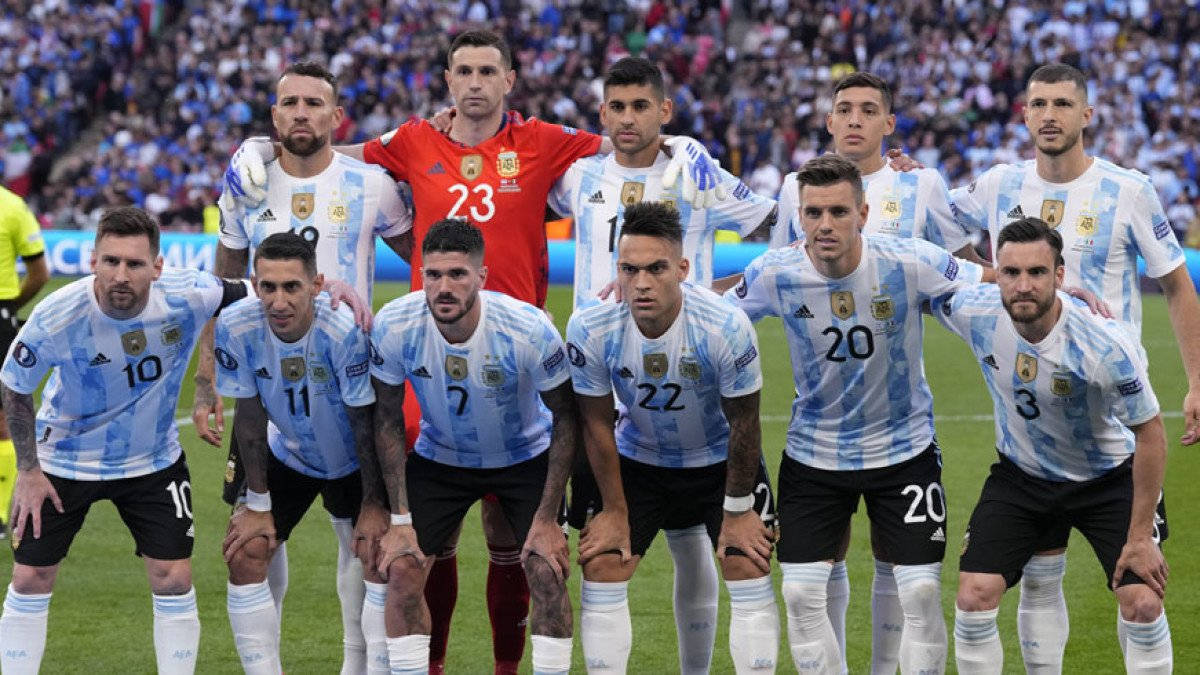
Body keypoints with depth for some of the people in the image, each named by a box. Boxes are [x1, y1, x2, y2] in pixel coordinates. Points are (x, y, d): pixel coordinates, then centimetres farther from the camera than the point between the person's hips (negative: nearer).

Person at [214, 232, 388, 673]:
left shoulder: (344, 332, -34)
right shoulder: (236, 328, -25)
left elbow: (365, 422, -22)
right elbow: (249, 416, -12)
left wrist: (374, 504, -15)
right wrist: (257, 503, -8)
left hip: (354, 462, -3)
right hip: (288, 455, 3)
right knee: (244, 555, -6)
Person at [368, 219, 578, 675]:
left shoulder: (530, 330, -30)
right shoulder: (394, 327, -25)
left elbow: (565, 417, -15)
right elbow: (388, 420, -9)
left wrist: (547, 518, -16)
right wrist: (400, 518, -12)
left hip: (525, 458, -1)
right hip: (439, 458, 1)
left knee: (548, 573, -15)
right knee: (401, 570, -12)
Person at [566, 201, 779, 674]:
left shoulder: (726, 328, -31)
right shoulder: (590, 329, -25)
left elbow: (744, 424, -16)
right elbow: (597, 423, -9)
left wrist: (737, 510, -8)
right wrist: (614, 510, -3)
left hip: (720, 460, -2)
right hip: (638, 459, 2)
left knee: (750, 573, -9)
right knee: (601, 569, -6)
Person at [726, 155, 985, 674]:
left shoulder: (910, 262, -19)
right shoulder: (775, 274, -15)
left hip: (904, 449, -1)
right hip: (814, 452, 1)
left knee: (921, 593, -6)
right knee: (801, 594, -4)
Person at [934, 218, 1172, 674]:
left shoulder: (1105, 346, -31)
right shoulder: (974, 312, -23)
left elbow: (1150, 434, -19)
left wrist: (1140, 537, -17)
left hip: (1106, 478, -2)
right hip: (1020, 476, 3)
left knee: (1142, 603, -15)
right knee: (974, 597, -11)